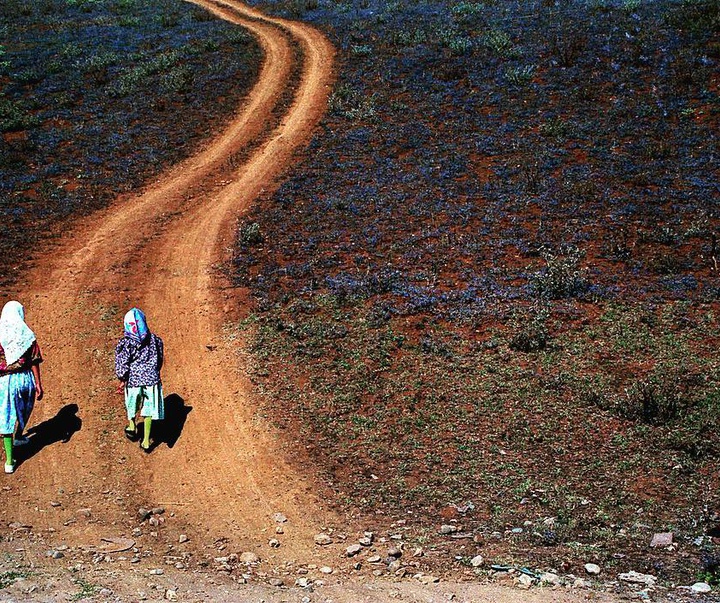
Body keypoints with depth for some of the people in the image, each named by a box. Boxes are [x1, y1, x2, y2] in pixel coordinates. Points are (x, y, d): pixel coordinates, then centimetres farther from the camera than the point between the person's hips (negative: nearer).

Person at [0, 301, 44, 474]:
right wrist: (38, 384, -2)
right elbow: (34, 363, -8)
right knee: (24, 408, 30)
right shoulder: (28, 336, -10)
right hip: (26, 378, 1)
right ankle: (18, 436, 52)